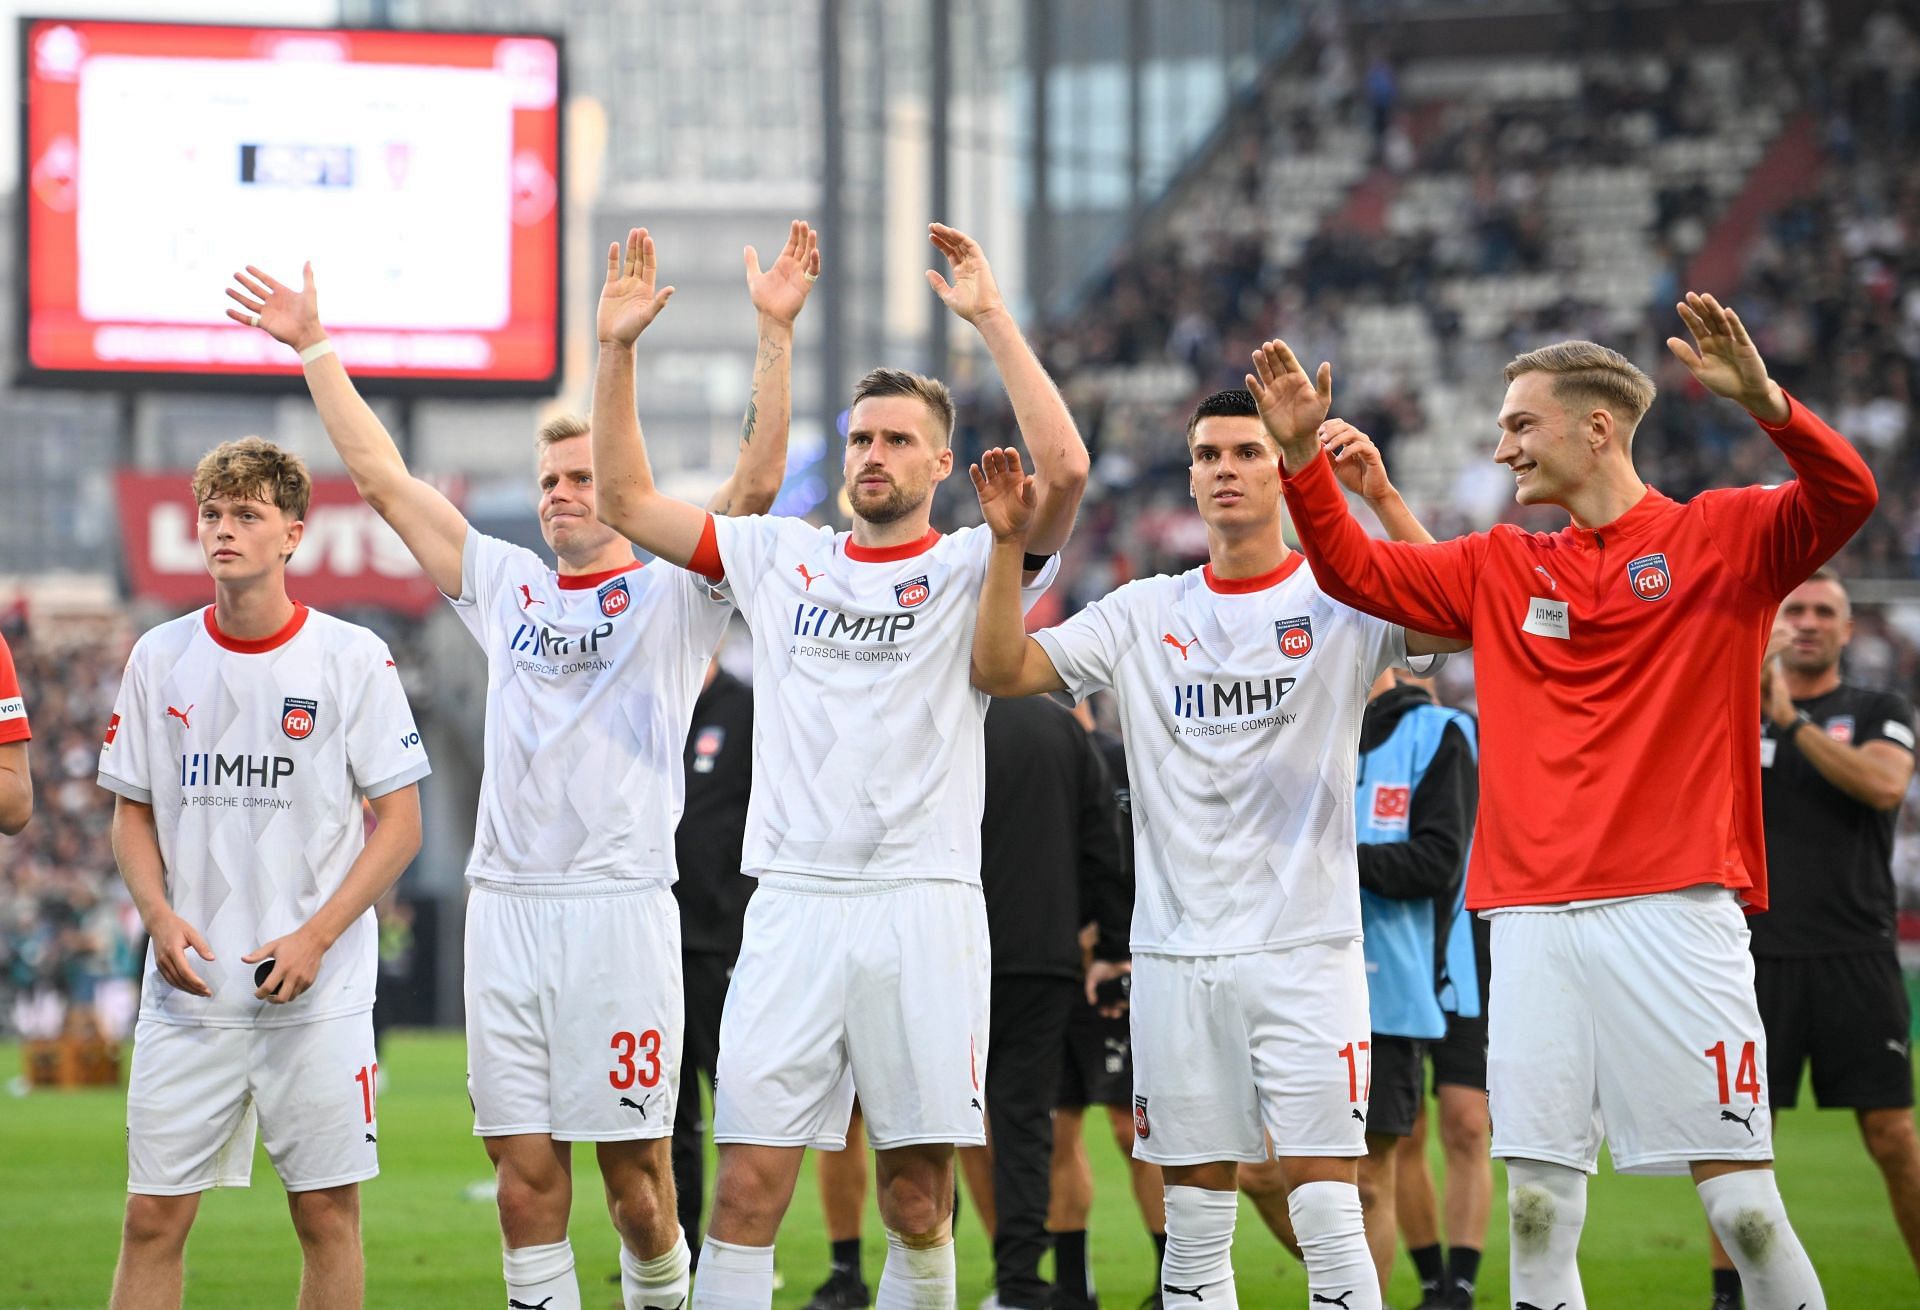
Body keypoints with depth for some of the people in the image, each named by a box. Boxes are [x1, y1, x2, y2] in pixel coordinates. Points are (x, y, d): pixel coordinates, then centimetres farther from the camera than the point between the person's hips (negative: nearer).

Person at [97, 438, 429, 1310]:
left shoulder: (353, 659, -3)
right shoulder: (160, 659, 5)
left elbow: (400, 821, -1)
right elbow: (134, 811, 13)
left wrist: (316, 937, -13)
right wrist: (159, 915, -7)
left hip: (321, 999, -2)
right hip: (189, 991, 2)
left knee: (327, 1214, 1)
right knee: (153, 1217, -1)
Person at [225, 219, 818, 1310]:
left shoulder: (677, 599, 6)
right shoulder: (505, 588, 17)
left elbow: (758, 480, -6)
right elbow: (382, 476, 20)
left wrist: (776, 332, -15)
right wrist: (314, 349, 19)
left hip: (621, 905, -4)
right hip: (505, 906, 4)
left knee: (635, 1174, -2)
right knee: (526, 1172, 1)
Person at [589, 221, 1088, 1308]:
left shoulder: (971, 569, 5)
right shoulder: (783, 556, 14)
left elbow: (1064, 469, -13)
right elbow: (627, 500, 13)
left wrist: (994, 320, -15)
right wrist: (618, 351, 3)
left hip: (924, 909, -2)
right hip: (792, 903, 2)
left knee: (920, 1200, 3)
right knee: (747, 1188, -5)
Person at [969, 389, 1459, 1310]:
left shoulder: (1339, 600, 1)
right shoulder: (1143, 614, 11)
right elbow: (1001, 670, 5)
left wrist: (1382, 498, -27)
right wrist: (1008, 544, -8)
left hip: (1306, 947, -3)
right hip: (1176, 951, 3)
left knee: (1327, 1211, -8)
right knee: (1194, 1221, 6)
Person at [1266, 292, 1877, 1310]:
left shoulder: (1721, 536, 3)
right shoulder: (1502, 567, 17)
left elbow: (1845, 499, -13)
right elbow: (1356, 570, 22)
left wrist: (1764, 399, -29)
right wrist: (1303, 456, 8)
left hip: (1673, 911, -4)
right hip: (1535, 917, 5)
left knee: (1741, 1202, -8)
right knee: (1537, 1210, 0)